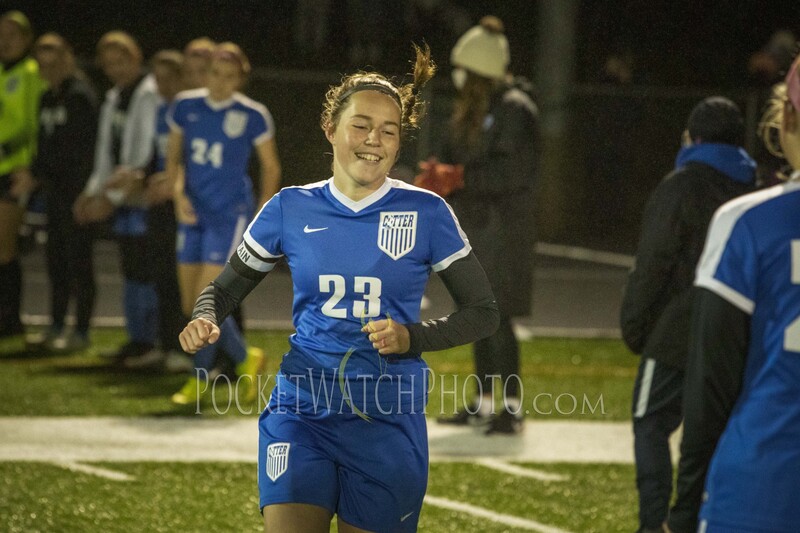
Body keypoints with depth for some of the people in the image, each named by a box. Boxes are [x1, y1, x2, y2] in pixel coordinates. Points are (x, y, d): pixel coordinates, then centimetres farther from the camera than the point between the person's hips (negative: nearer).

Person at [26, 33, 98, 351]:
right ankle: (56, 327, 18)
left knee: (77, 259, -5)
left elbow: (82, 147, -16)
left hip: (75, 189, -9)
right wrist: (37, 174, 5)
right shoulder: (49, 98, 16)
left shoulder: (81, 96, -11)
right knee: (55, 257, 11)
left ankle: (81, 332, -1)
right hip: (55, 188, 9)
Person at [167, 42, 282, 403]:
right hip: (193, 213, 5)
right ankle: (245, 359, 25)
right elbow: (174, 158, 12)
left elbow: (271, 167, 5)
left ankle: (201, 376, 6)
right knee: (191, 306, 5)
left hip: (230, 214, -5)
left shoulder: (253, 116, -7)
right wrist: (179, 194, -6)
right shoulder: (186, 106, 3)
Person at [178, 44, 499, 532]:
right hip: (300, 413, 1)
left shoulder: (426, 213, -1)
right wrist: (205, 320, -8)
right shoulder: (291, 209, 4)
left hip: (388, 423, 0)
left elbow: (483, 312, 4)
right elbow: (226, 287, 15)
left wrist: (412, 337, -13)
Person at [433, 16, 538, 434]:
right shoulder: (470, 110, 15)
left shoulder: (514, 109, -13)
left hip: (503, 226, -9)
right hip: (474, 226, 9)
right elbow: (454, 156, 18)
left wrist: (461, 178, -22)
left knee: (497, 318, -10)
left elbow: (512, 169, -20)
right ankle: (483, 403, 20)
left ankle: (512, 408, -7)